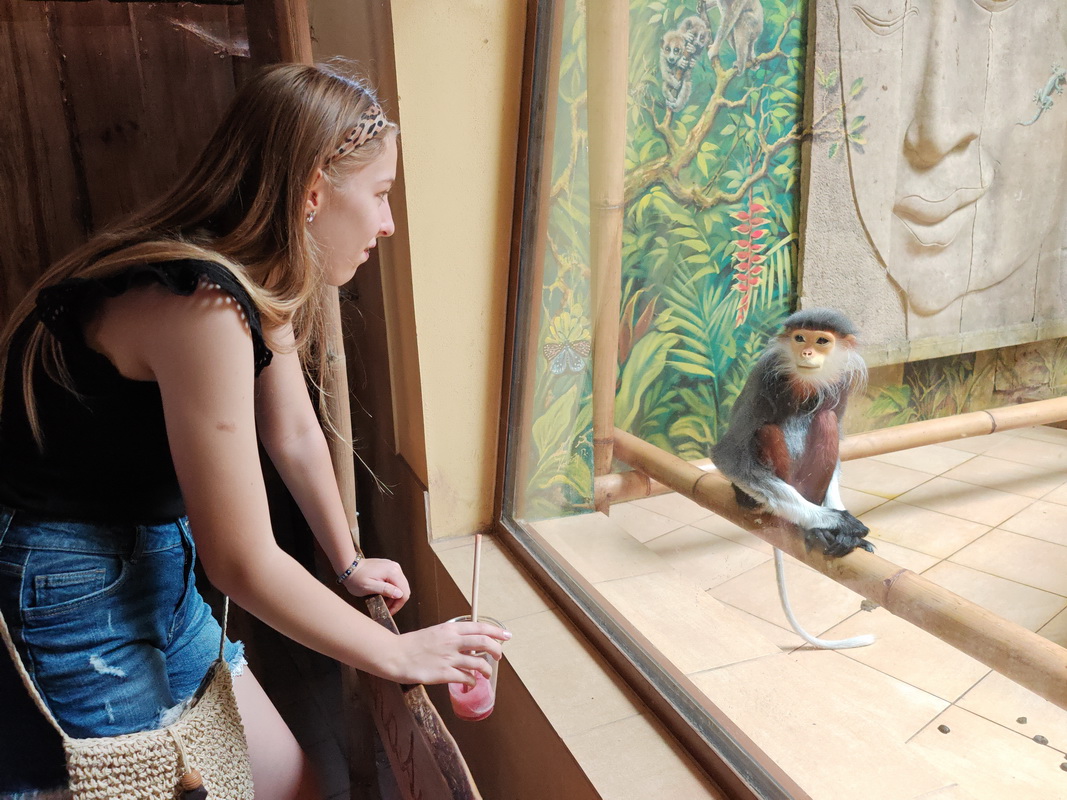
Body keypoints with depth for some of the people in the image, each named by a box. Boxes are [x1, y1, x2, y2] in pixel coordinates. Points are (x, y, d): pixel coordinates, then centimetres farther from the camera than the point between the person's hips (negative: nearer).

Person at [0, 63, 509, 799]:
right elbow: (243, 561, -24)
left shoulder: (260, 283, -2)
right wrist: (398, 654, -12)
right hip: (70, 607, -8)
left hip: (156, 583, 8)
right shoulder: (198, 302, -30)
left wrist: (349, 562, 21)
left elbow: (295, 435, 9)